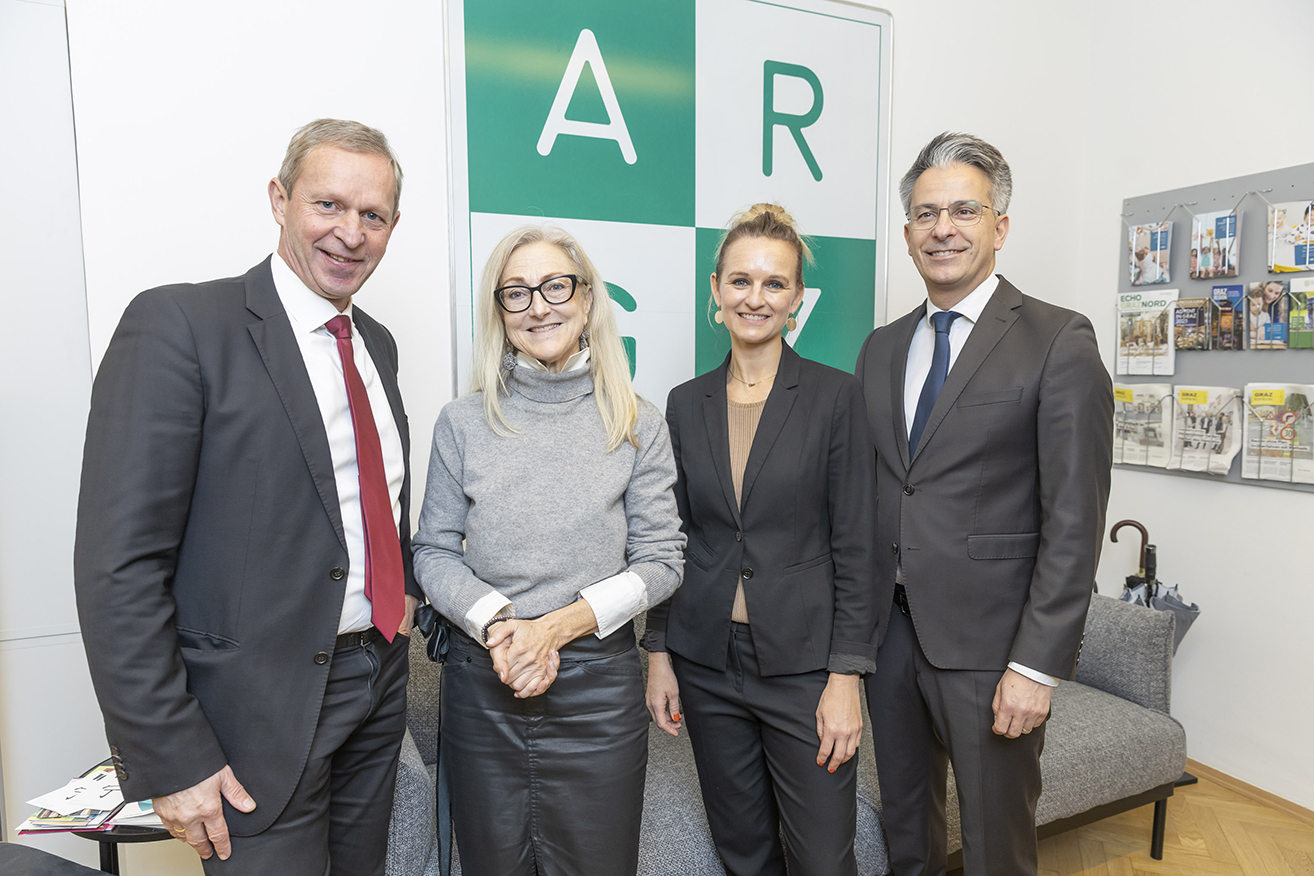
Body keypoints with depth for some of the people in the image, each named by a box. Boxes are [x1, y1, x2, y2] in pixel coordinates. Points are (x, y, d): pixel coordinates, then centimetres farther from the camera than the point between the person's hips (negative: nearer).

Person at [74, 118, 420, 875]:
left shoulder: (376, 343, 8)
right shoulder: (178, 325, -14)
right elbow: (120, 565, -18)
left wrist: (407, 587, 6)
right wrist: (169, 761, -17)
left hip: (379, 683, 7)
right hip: (262, 708, -7)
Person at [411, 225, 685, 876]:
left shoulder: (637, 425, -3)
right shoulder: (462, 422, -1)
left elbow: (660, 560, -3)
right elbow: (433, 551, 2)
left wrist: (560, 624, -14)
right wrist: (496, 623, -15)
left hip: (598, 684, 0)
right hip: (482, 683, 1)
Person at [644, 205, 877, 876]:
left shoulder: (836, 397, -6)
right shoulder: (686, 403, 4)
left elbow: (854, 547, -7)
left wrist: (846, 677, -10)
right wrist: (658, 654, 4)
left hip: (803, 663, -3)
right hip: (706, 665, 3)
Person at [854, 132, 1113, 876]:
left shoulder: (1059, 342, -8)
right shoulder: (881, 347, 9)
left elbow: (1075, 519, -12)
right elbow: (868, 494, 10)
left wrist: (1038, 665, -16)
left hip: (988, 643, -4)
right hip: (889, 628, 5)